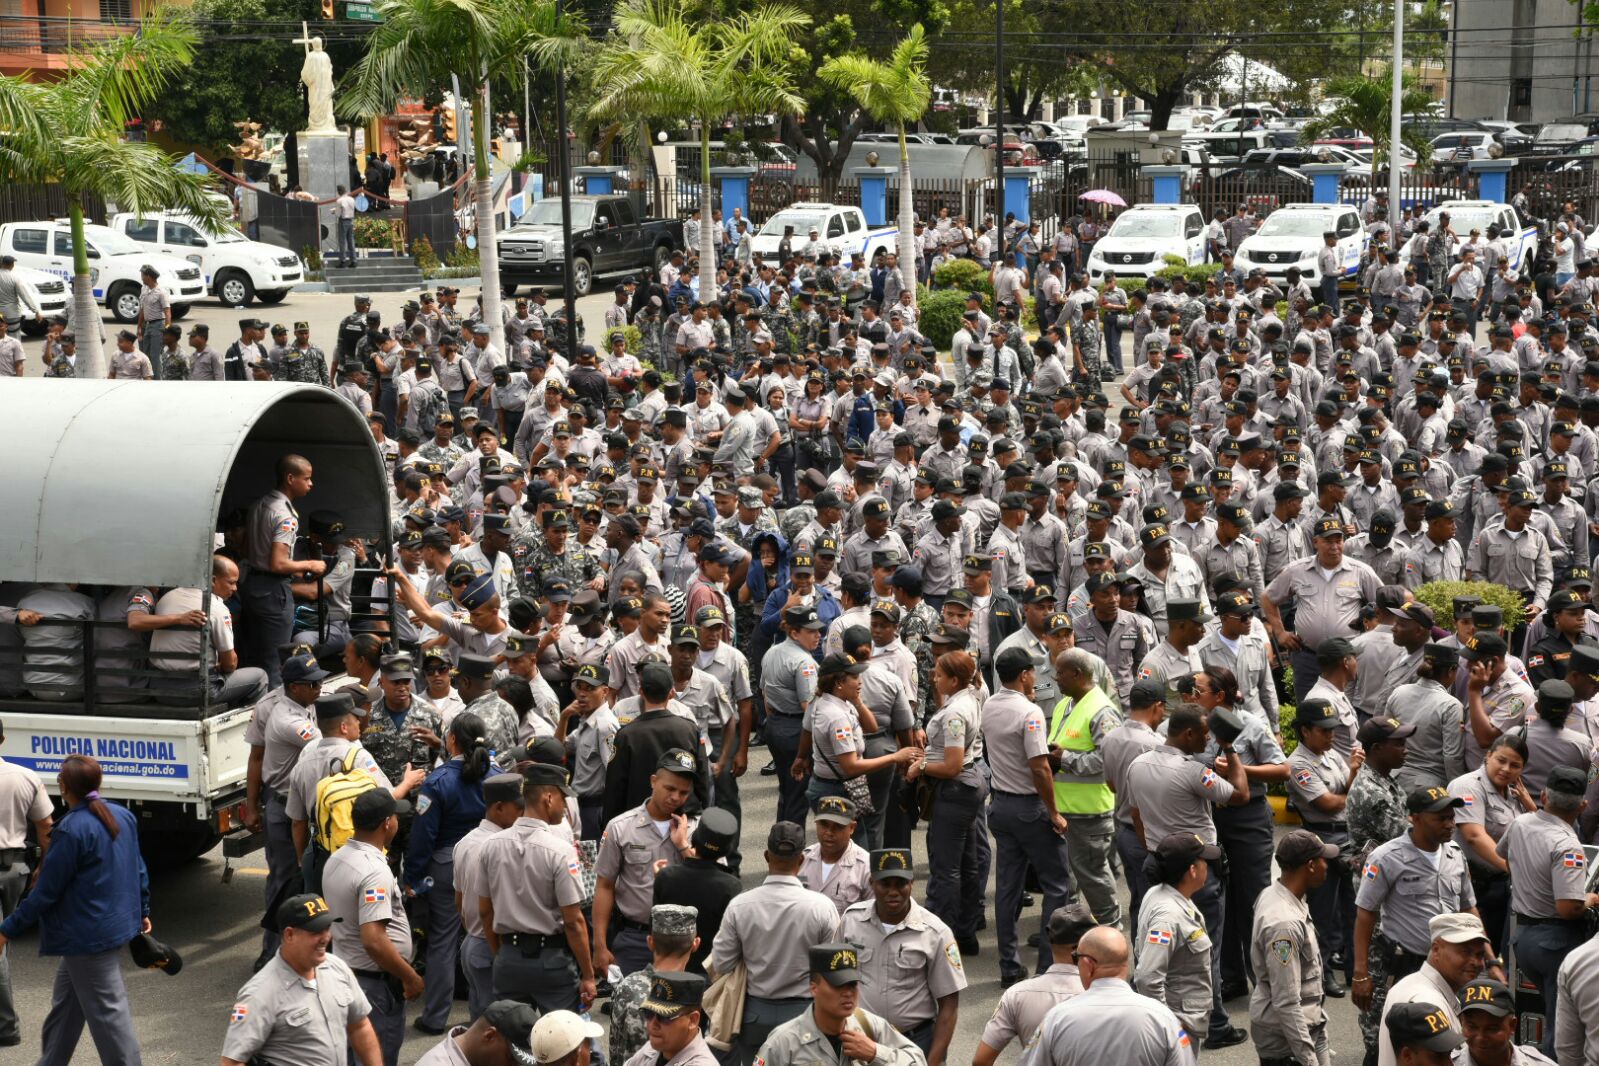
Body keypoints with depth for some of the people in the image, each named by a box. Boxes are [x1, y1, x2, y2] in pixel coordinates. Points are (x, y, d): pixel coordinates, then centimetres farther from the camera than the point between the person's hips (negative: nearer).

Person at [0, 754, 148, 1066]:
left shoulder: (71, 830, -22)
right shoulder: (123, 816, 3)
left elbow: (46, 892, -18)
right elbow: (138, 869, 13)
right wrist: (141, 910, 27)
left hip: (88, 935, -9)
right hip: (118, 922, 9)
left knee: (108, 1011, -2)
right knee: (65, 1002, 22)